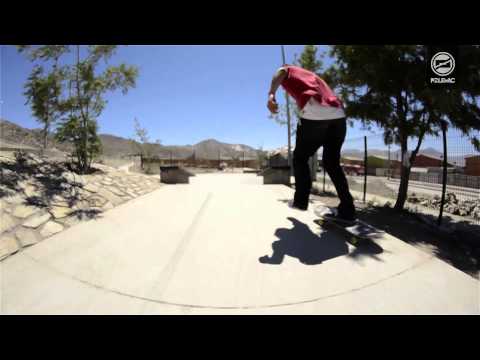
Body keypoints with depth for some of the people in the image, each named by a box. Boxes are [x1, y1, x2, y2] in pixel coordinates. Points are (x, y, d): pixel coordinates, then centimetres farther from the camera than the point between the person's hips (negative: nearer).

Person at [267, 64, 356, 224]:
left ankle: (301, 200, 17)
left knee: (300, 157, 14)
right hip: (338, 115, 6)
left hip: (314, 113, -6)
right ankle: (347, 210, 11)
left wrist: (271, 94, -21)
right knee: (332, 163, 14)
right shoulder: (312, 75, 40)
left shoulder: (289, 70, 22)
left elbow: (281, 72, -4)